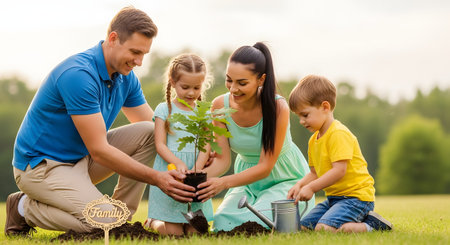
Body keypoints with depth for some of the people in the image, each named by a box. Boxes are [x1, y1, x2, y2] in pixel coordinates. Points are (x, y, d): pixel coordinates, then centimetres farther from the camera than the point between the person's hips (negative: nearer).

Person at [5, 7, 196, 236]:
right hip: (40, 165, -8)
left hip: (82, 158, 9)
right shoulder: (79, 75, -27)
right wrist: (157, 178, -28)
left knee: (148, 133, -7)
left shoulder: (125, 76, 1)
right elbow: (99, 151, -27)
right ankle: (25, 208, -3)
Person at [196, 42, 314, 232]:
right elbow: (222, 159, -10)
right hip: (247, 180, 3)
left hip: (287, 180, -3)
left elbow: (265, 167, -25)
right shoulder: (220, 105, -13)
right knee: (222, 223, -22)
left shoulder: (277, 107, -26)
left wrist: (224, 182, -38)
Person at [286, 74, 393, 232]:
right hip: (334, 197, 10)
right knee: (304, 226, 3)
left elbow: (339, 170, -23)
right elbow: (315, 173, 18)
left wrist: (311, 187, -20)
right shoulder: (314, 140, 14)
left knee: (324, 229, -27)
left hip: (356, 195, -10)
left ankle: (370, 224, -10)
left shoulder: (339, 134, -16)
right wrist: (300, 185, -2)